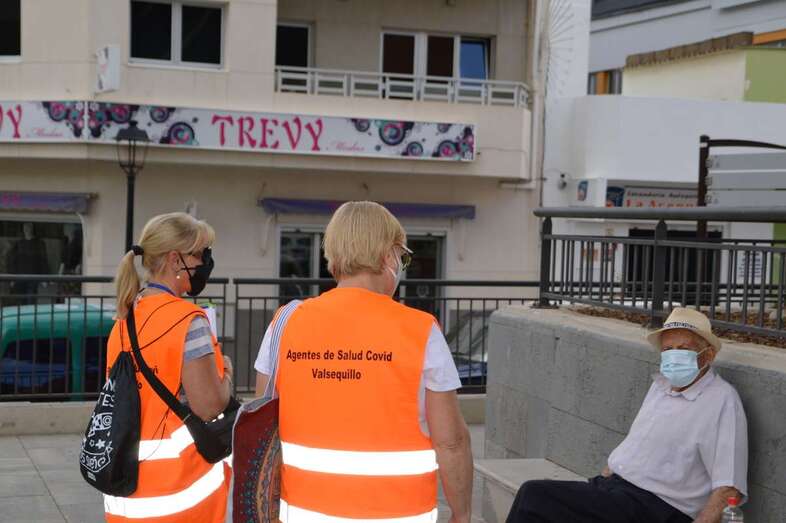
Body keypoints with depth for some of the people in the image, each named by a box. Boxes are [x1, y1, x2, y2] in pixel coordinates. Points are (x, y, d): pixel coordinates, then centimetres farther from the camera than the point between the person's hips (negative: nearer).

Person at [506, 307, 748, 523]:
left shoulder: (722, 402, -10)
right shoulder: (662, 385, 17)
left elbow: (729, 489, -15)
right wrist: (597, 486, 14)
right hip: (612, 488, 8)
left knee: (535, 497, -20)